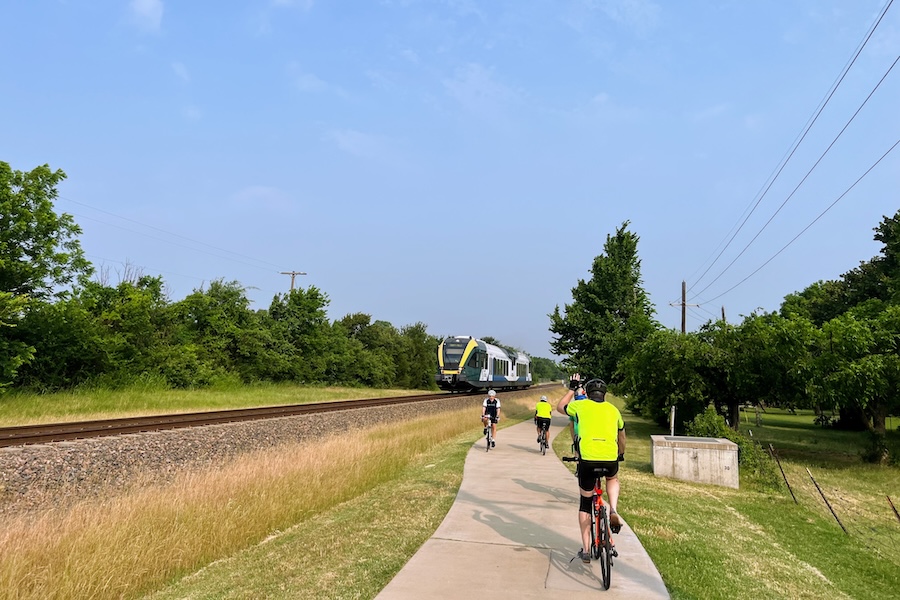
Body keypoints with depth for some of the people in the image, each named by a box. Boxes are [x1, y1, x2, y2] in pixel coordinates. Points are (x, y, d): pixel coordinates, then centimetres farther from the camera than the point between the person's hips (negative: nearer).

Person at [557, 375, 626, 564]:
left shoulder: (580, 405, 11)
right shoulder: (613, 410, 17)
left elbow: (560, 407, 31)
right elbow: (621, 437, 33)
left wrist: (572, 389, 40)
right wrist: (620, 455, 50)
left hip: (587, 458, -1)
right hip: (610, 459, 1)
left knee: (585, 503, 16)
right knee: (613, 479, 37)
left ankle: (585, 550, 16)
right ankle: (613, 511, 11)